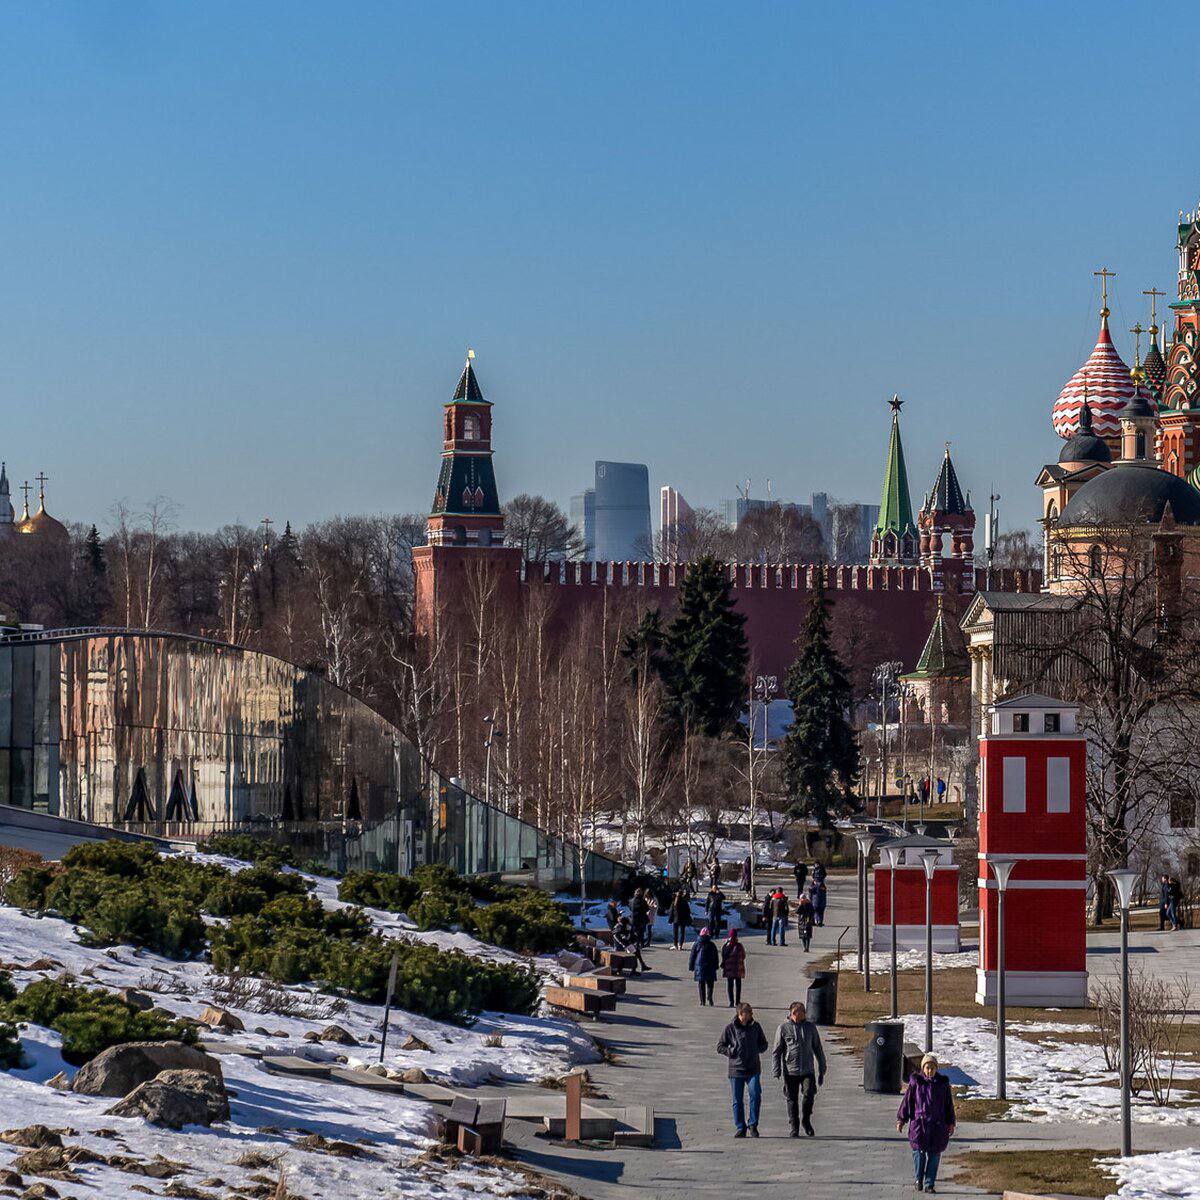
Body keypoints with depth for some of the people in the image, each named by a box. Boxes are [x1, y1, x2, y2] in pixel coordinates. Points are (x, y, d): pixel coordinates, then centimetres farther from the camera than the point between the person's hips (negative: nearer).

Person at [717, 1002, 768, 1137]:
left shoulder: (755, 1026, 3)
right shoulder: (730, 1028, -3)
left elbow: (764, 1044, 15)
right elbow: (720, 1047, 3)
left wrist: (757, 1049, -6)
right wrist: (731, 1052, -15)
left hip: (753, 1069, 0)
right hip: (736, 1069, 0)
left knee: (755, 1095, -15)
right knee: (738, 1101, 3)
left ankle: (753, 1125, 1)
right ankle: (740, 1128, 15)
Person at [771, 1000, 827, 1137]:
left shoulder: (810, 1027, 8)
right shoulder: (783, 1028, 1)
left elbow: (818, 1049, 15)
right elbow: (776, 1051, 2)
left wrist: (821, 1071, 12)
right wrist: (777, 1071, -6)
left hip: (808, 1070, 1)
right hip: (790, 1071, -1)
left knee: (809, 1094, -17)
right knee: (792, 1100, 4)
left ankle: (806, 1120, 4)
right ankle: (794, 1128, 16)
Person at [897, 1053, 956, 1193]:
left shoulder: (943, 1083, 6)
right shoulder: (916, 1082, 0)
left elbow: (949, 1104, 12)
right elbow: (907, 1101, 3)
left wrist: (951, 1123, 11)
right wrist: (901, 1119, 0)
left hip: (937, 1125, 2)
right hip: (919, 1122, -2)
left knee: (934, 1154, 0)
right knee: (919, 1151, -10)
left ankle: (929, 1184, 7)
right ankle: (919, 1179, 10)